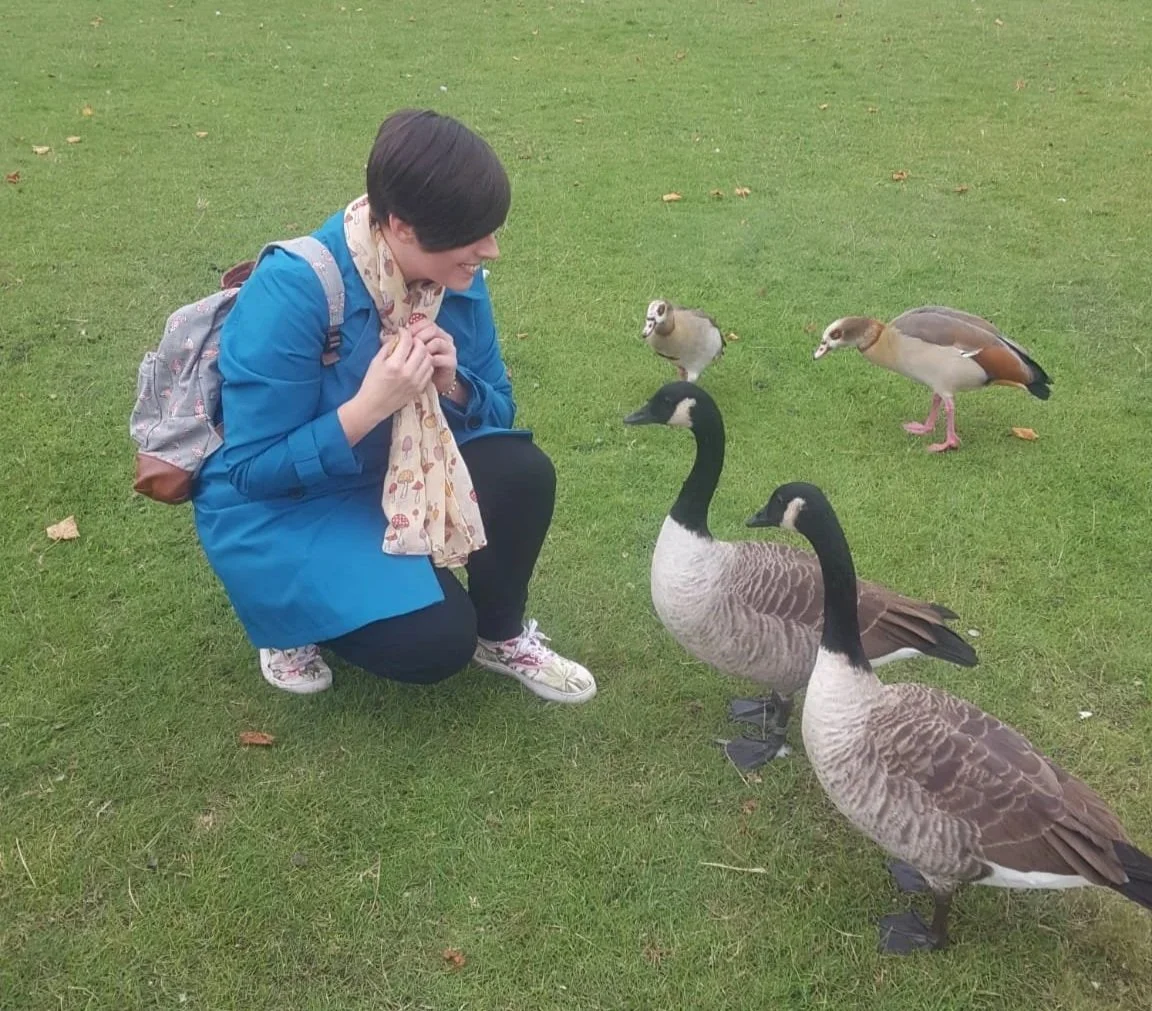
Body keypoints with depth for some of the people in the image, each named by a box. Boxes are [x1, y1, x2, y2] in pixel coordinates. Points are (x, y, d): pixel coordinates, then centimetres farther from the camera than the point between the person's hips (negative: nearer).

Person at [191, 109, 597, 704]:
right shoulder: (291, 291, -29)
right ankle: (290, 613, 7)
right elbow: (252, 469, -24)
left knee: (523, 473, -21)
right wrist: (367, 407, -36)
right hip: (279, 506, -5)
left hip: (396, 477, 6)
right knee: (436, 641, -23)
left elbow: (499, 412, -1)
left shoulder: (455, 278, -11)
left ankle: (502, 635, 6)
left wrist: (452, 386, -23)